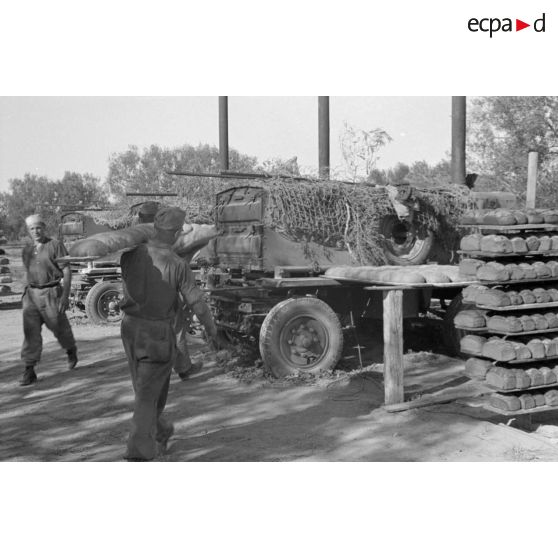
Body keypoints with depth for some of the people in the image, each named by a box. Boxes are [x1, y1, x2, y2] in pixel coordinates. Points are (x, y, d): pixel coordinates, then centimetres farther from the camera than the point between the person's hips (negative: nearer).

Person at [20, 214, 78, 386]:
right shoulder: (27, 251, 11)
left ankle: (71, 350, 42)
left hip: (51, 293, -4)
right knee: (30, 332, -7)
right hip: (32, 294, 4)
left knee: (60, 328, 10)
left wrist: (66, 295, -18)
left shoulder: (56, 245, -7)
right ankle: (29, 372, -7)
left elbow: (67, 271, -10)